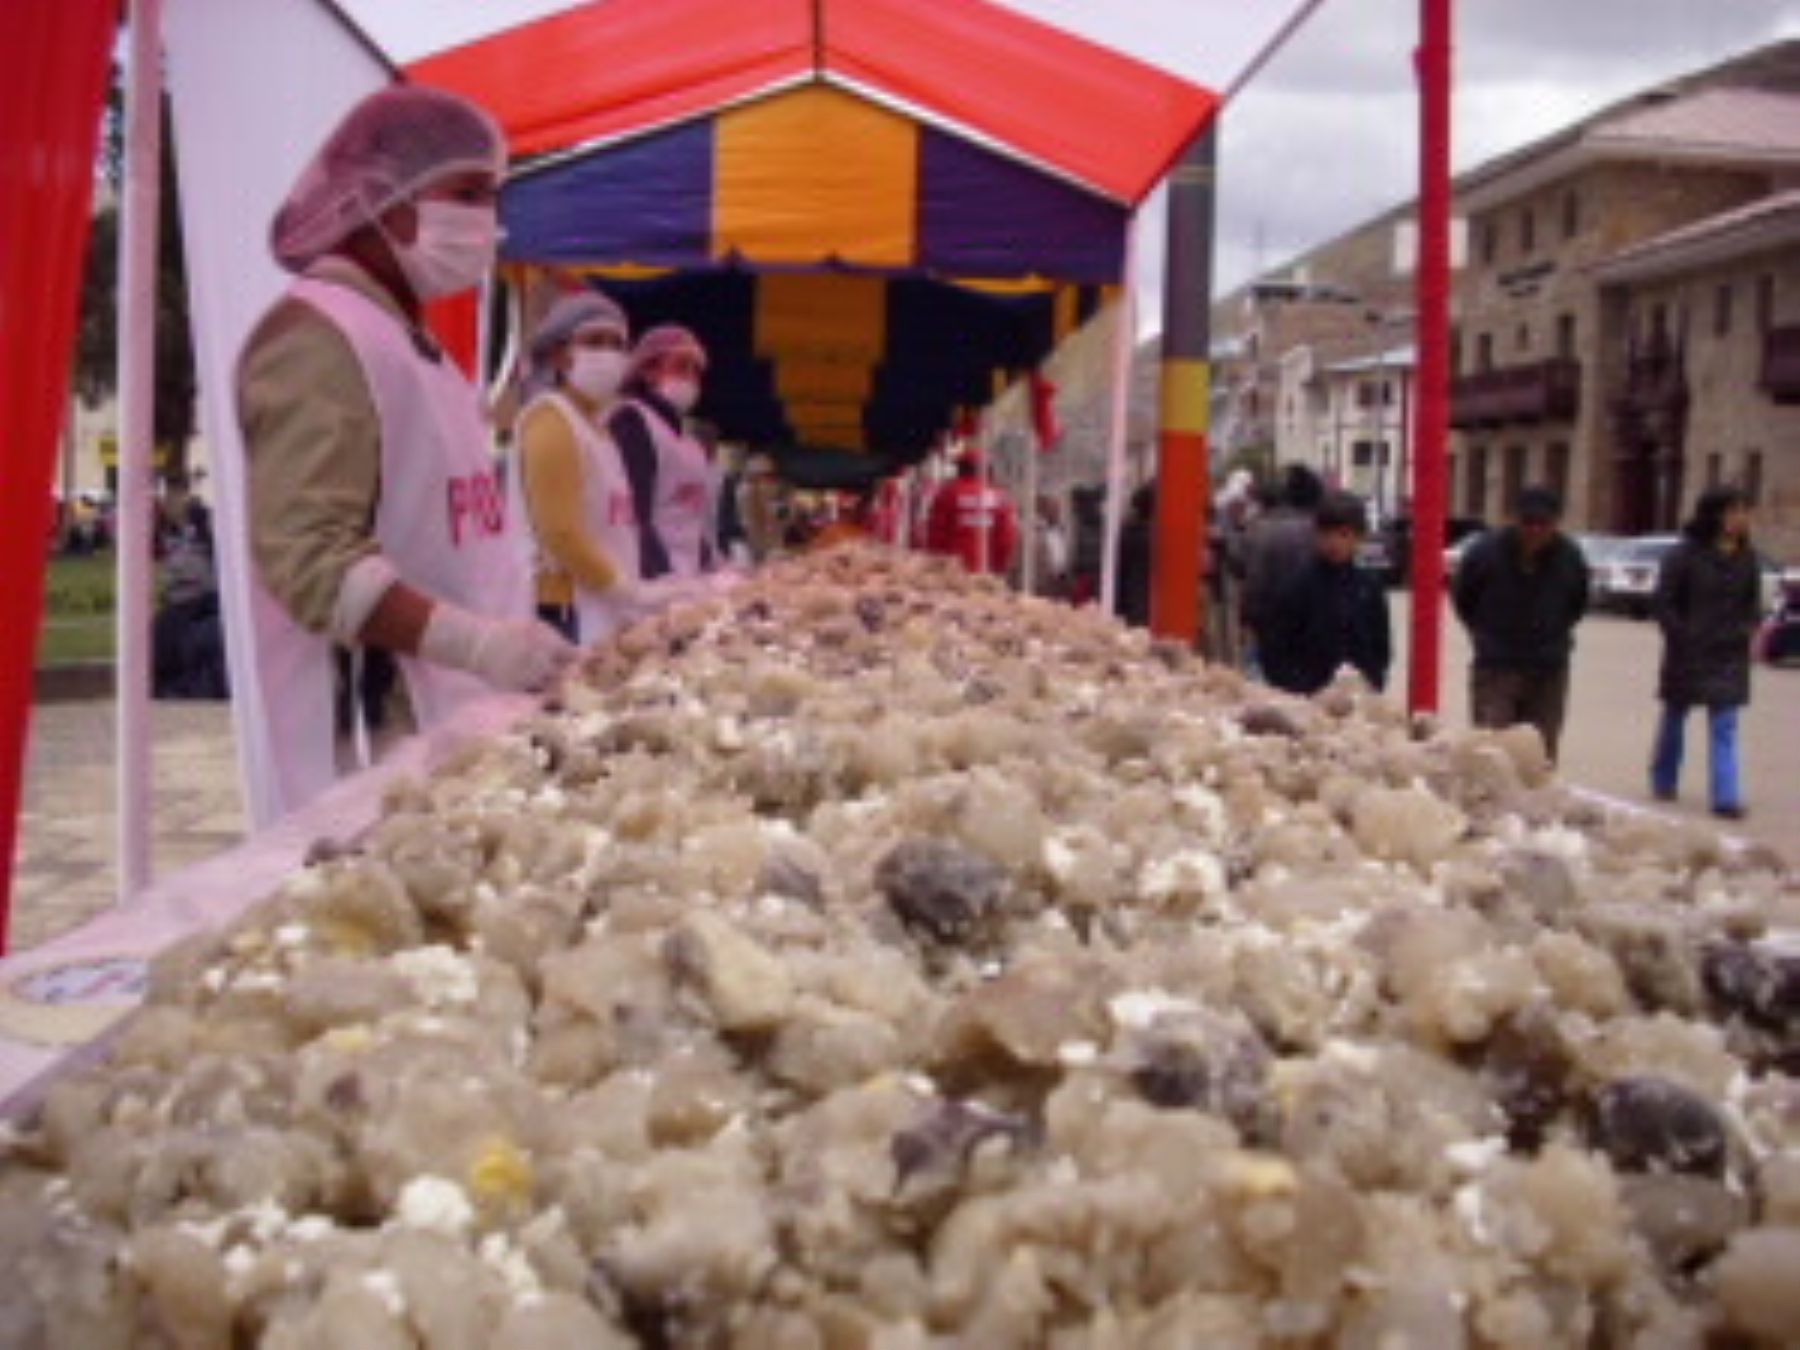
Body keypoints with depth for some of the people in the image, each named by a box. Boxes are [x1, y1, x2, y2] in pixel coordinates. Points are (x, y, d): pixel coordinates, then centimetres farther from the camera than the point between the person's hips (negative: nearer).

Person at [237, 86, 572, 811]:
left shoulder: (409, 338, 20)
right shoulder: (319, 334, -10)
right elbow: (310, 557, -20)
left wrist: (516, 643, 17)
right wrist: (480, 645, -28)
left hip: (451, 716, 9)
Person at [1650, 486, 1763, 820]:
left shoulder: (1747, 558, 3)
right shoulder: (1687, 554, -9)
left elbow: (1753, 602, 14)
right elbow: (1664, 602, -7)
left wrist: (1746, 631, -1)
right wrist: (1683, 636, -13)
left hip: (1729, 656, 3)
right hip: (1688, 653, -3)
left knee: (1725, 729, -2)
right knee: (1674, 717, 13)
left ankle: (1726, 798, -4)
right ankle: (1664, 782, 31)